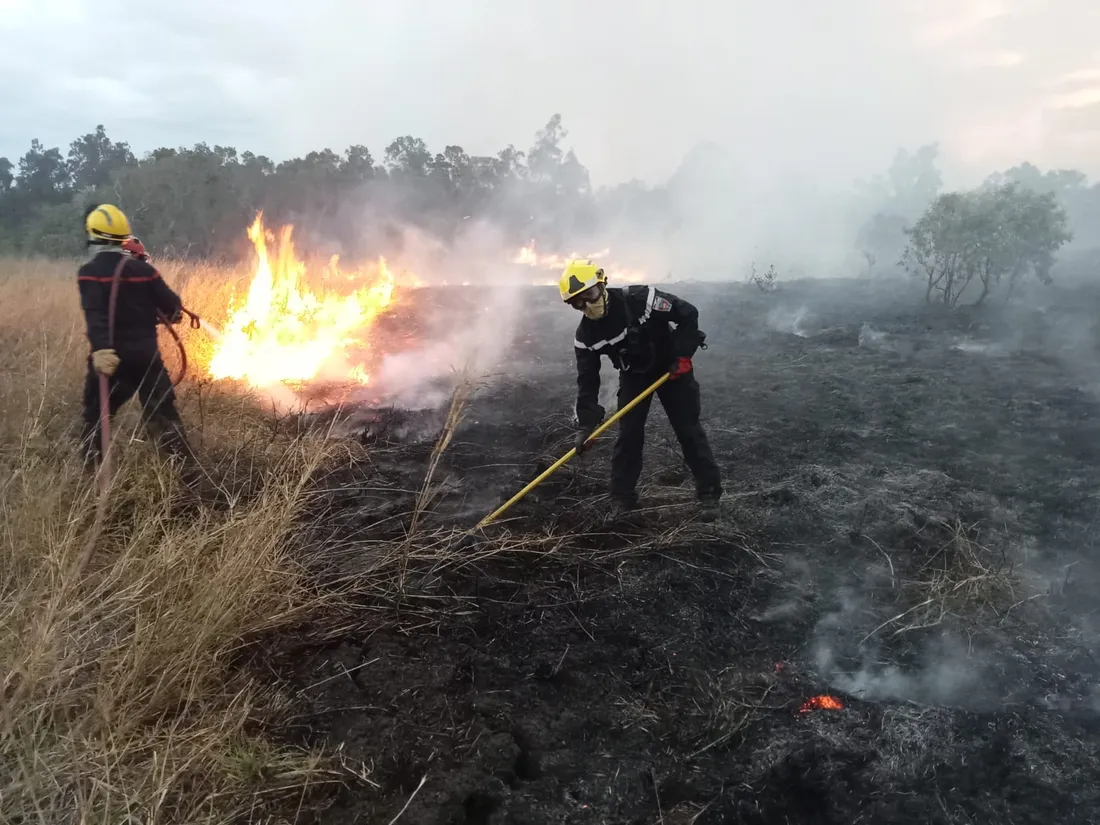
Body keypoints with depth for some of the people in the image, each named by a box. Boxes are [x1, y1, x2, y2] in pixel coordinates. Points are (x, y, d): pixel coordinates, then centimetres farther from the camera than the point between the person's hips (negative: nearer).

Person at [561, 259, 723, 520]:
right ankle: (622, 497, 11)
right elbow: (587, 379, -14)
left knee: (689, 429, -1)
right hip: (633, 376, 3)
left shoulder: (640, 299, -32)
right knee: (628, 435, -3)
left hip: (671, 367, -3)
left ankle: (709, 492, 11)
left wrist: (683, 354, -24)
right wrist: (586, 423, -21)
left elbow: (688, 313, -23)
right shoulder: (585, 335, -18)